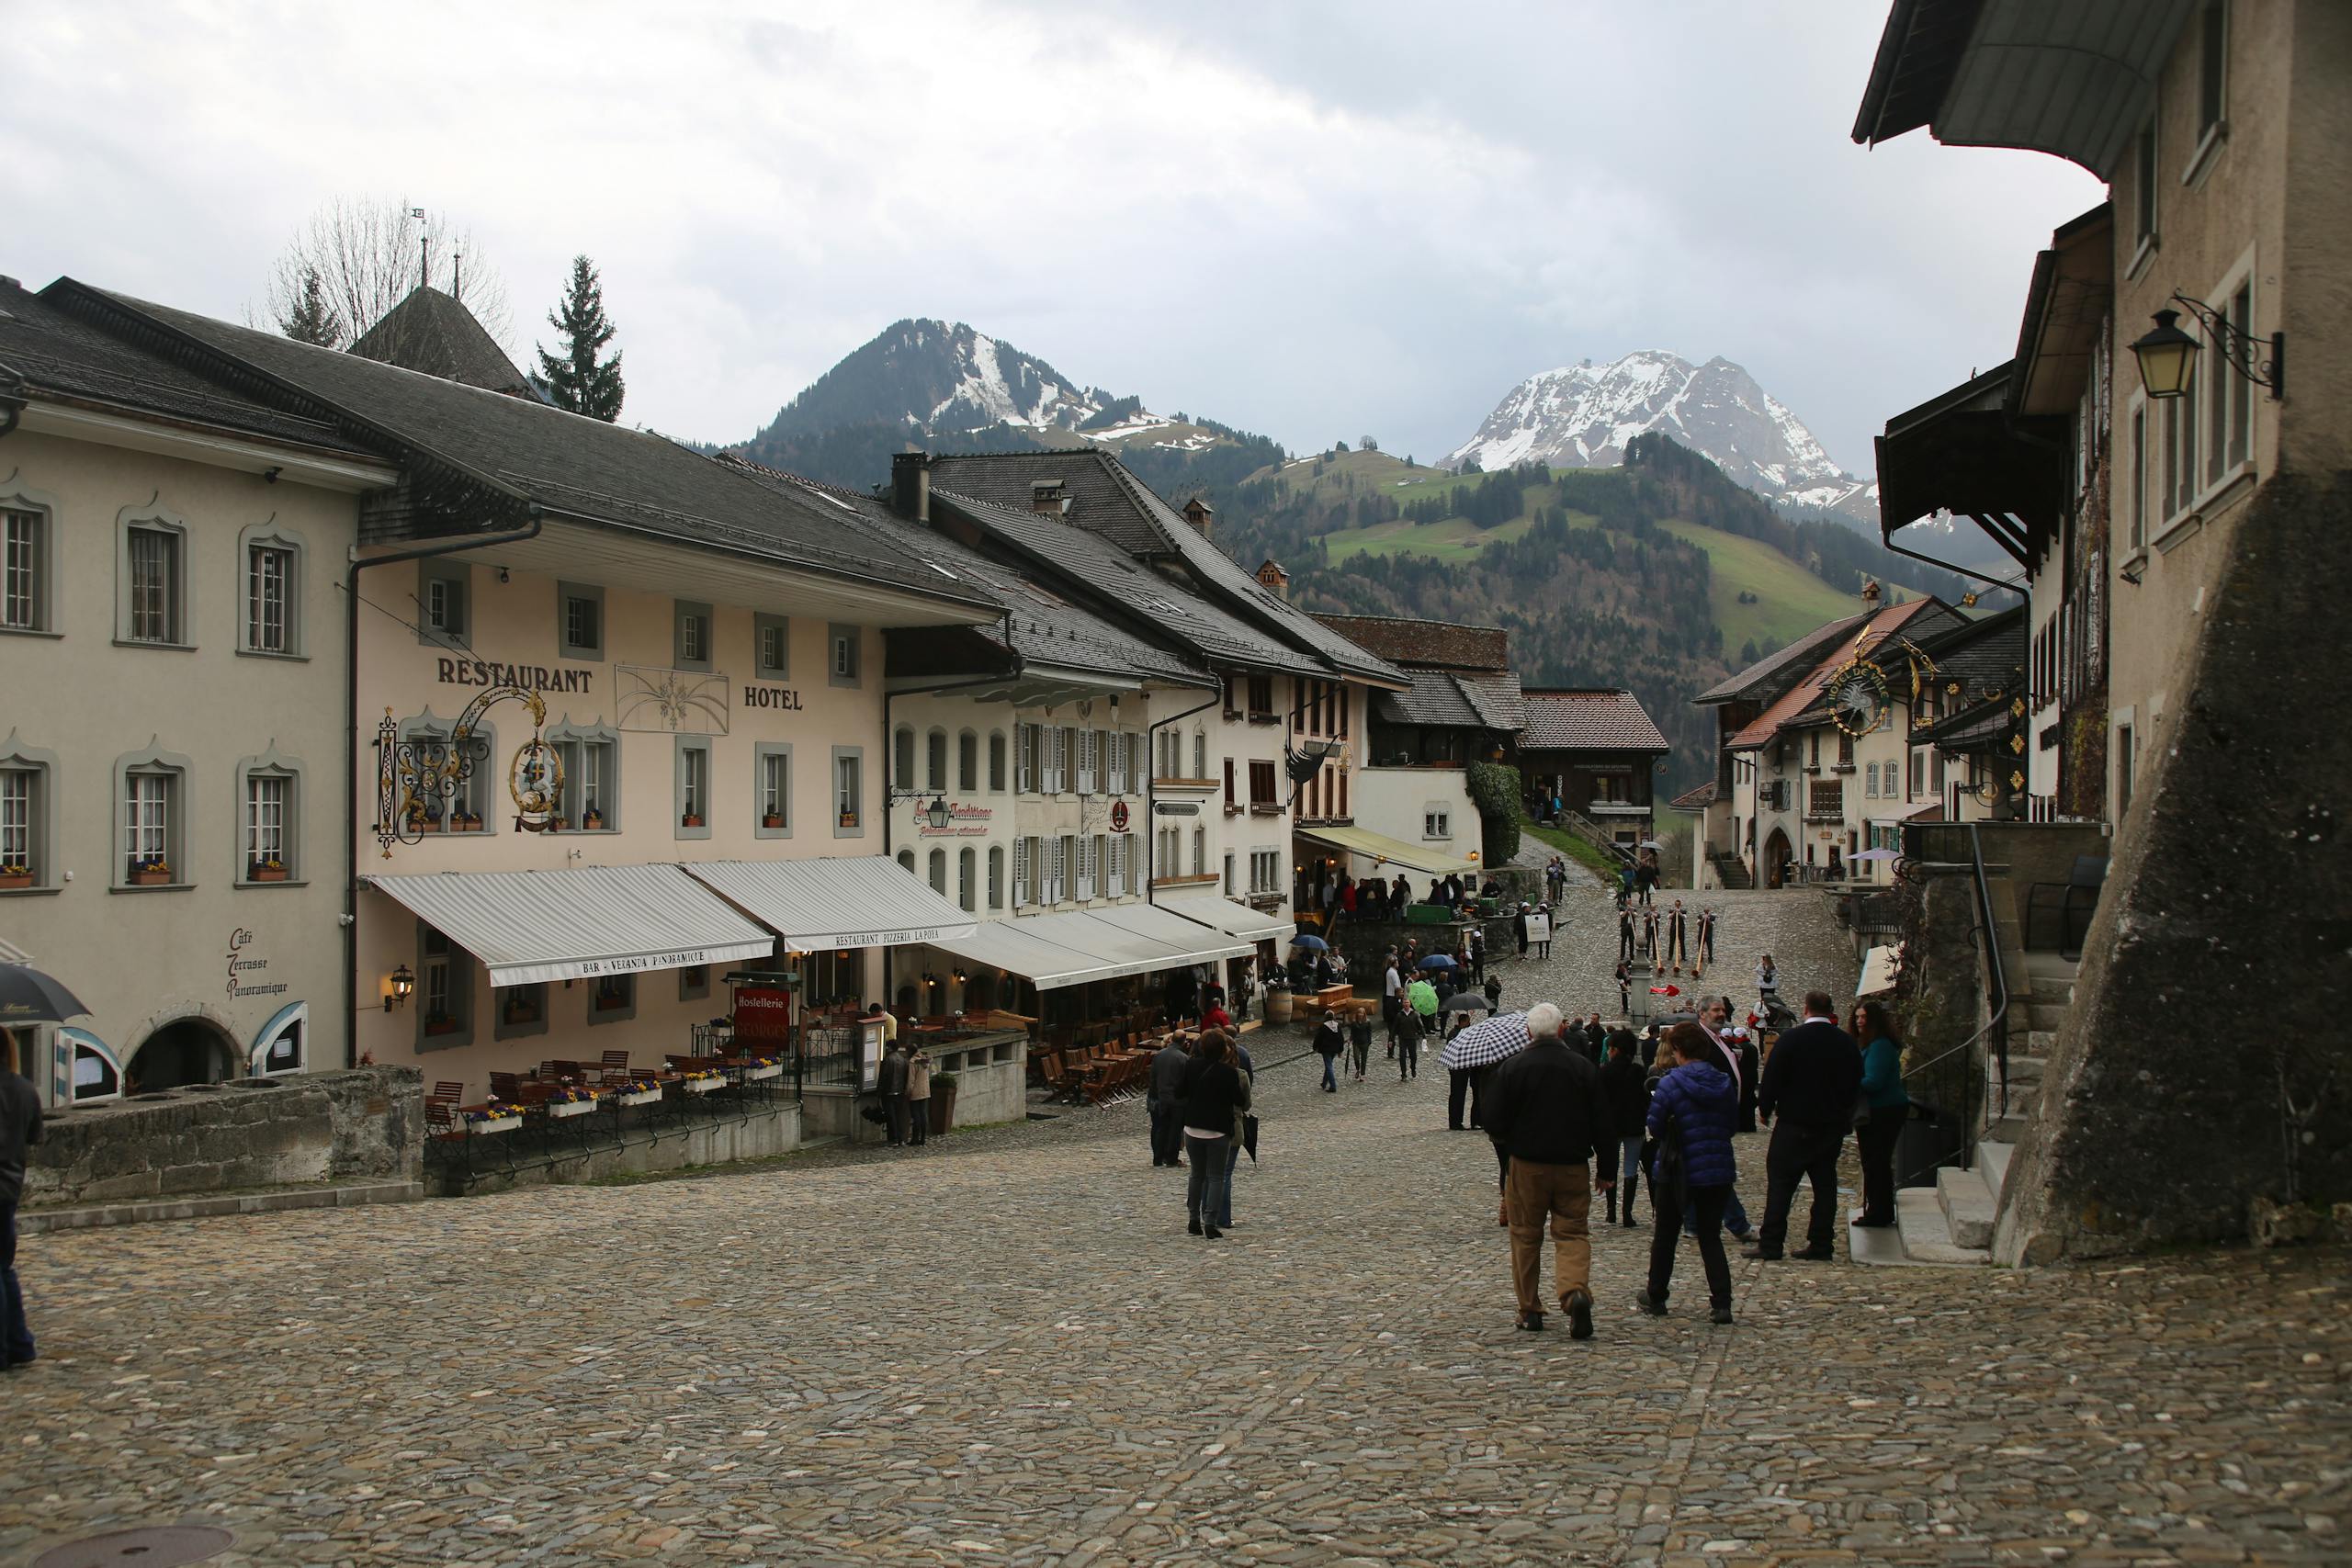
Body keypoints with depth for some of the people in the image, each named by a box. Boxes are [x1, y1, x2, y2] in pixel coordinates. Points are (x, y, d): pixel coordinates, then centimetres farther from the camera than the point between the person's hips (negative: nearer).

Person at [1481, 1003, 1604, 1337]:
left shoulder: (1511, 1069, -7)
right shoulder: (1584, 1068, -2)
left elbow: (1494, 1125, -7)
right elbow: (1602, 1125, 2)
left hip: (1527, 1163, -1)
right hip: (1573, 1165, 1)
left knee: (1526, 1237, 12)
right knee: (1573, 1233, 6)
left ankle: (1530, 1310, 17)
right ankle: (1576, 1292, -20)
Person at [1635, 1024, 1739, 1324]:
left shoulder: (1671, 1083, -14)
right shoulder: (1724, 1083, 0)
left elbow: (1655, 1124, -12)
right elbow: (1731, 1126, 7)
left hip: (1677, 1170, -3)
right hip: (1719, 1171, 3)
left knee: (1665, 1235, 13)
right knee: (1711, 1237, 11)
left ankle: (1656, 1297, 25)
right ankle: (1722, 1302, 0)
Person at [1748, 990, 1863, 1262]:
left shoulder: (1792, 1038, -11)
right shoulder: (1848, 1043, 3)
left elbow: (1772, 1078, -10)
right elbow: (1855, 1084, 10)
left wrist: (1765, 1108, 4)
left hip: (1794, 1122, -4)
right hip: (1832, 1125, 4)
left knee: (1780, 1182, -1)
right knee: (1825, 1183, 10)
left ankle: (1770, 1245, -3)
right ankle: (1822, 1245, 10)